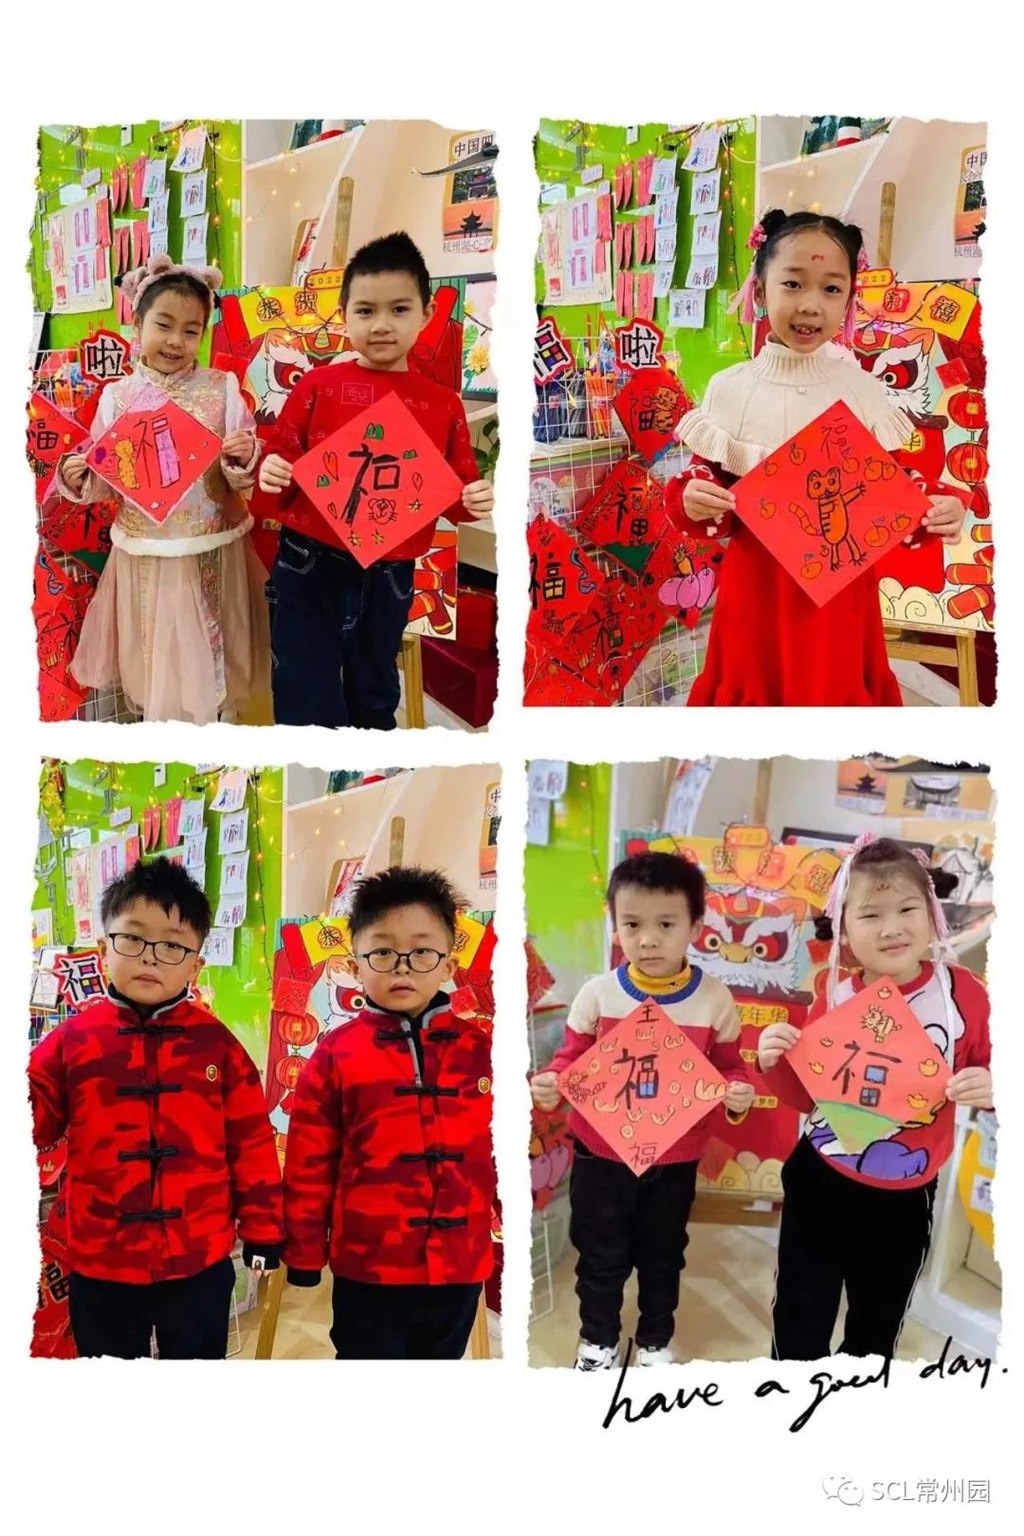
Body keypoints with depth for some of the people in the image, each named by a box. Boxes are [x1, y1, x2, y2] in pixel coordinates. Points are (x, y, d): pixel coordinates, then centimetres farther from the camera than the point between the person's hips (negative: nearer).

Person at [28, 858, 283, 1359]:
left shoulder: (216, 1042, -3)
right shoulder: (71, 1040, -3)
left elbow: (251, 1141, 1)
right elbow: (33, 1120, 0)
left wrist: (262, 1229, 4)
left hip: (201, 1265, 0)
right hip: (99, 1266, 0)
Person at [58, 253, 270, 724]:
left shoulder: (221, 389, -3)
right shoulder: (118, 396, -1)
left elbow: (243, 473, -2)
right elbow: (105, 481, 4)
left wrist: (244, 459, -24)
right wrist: (76, 477, -17)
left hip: (211, 552, -1)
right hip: (145, 555, 1)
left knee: (209, 663, 10)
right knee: (153, 664, 12)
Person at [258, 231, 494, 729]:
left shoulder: (443, 404, 0)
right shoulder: (318, 385, -3)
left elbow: (457, 490, 6)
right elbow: (282, 458, 2)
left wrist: (476, 501, -16)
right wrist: (272, 473, -20)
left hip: (388, 578, 2)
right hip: (308, 569, -2)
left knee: (374, 700, 21)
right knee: (306, 702, 3)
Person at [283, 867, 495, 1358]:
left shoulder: (479, 1049, -1)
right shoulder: (337, 1054, -7)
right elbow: (309, 1163, -2)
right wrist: (304, 1256, 1)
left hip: (459, 1268, 2)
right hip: (367, 1269, -2)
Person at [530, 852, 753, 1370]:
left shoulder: (713, 999, -10)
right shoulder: (597, 994, -12)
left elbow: (728, 1067, -1)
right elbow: (572, 1058, -2)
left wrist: (738, 1094, -22)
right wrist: (550, 1083, -21)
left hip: (675, 1160, 1)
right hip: (600, 1154, 0)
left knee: (662, 1257, 20)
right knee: (600, 1256, 15)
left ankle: (655, 1342, 42)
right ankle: (597, 1339, 39)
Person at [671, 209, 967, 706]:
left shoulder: (863, 390, -2)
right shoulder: (730, 389, -3)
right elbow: (708, 476, 2)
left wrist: (933, 509, -16)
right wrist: (692, 499, -20)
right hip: (756, 585, 0)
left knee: (836, 688, 11)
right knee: (755, 687, 12)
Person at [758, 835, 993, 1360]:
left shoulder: (962, 993, -14)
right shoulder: (836, 997, -9)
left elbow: (991, 1078, -4)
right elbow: (807, 1095, 2)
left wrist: (991, 1088, -26)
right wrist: (775, 1063, -18)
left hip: (905, 1197, 0)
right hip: (820, 1183, 0)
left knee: (877, 1326, 23)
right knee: (800, 1320, 17)